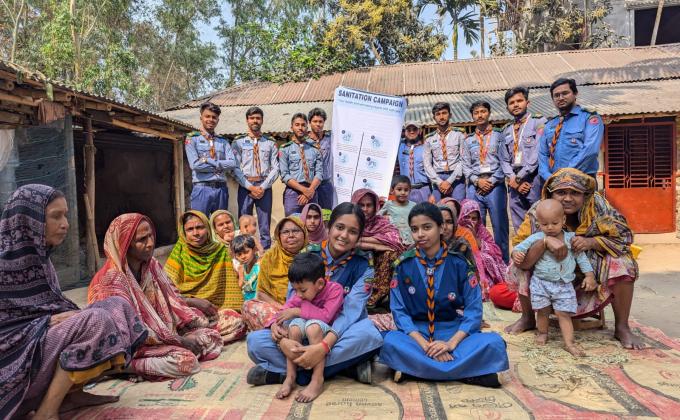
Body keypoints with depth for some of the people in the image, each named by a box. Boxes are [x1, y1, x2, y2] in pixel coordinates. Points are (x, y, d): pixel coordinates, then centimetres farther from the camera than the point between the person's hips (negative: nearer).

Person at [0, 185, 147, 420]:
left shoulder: (37, 254, 10)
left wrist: (61, 317, -5)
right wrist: (50, 320, -17)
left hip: (39, 334, 9)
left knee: (117, 306, -3)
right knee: (95, 319, -29)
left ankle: (69, 392, -2)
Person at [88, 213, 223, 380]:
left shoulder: (152, 265, 4)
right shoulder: (112, 279, -19)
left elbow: (172, 299, 8)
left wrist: (200, 322, -5)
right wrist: (179, 341, -22)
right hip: (131, 346, -8)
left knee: (212, 337, -2)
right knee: (186, 360, -28)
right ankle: (125, 366, -11)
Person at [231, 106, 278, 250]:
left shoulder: (270, 143, 9)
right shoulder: (238, 142, 7)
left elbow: (275, 168, 4)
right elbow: (235, 168, 0)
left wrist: (263, 187, -8)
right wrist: (250, 187, -10)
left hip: (264, 187, 1)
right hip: (245, 186, -1)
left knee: (265, 225, 3)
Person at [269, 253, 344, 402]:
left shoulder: (335, 289, -21)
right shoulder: (300, 293, -4)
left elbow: (325, 315, -30)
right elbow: (285, 310, -5)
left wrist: (297, 311, -28)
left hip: (328, 330, -5)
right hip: (304, 331, 5)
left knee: (313, 326, -36)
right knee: (294, 325, -27)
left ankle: (317, 381, -30)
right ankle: (290, 377, -19)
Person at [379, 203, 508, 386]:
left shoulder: (459, 262, -3)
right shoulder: (404, 264, -2)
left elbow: (474, 309, -5)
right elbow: (399, 311, -5)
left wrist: (451, 343, -20)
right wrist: (424, 344, -20)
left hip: (455, 332, 1)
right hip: (417, 334, 0)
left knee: (494, 342, -27)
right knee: (390, 342, -32)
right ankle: (467, 372, -25)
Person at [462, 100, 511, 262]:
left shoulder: (498, 136, 8)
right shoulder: (469, 140, 16)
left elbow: (505, 162, 1)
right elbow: (466, 166, 11)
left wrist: (491, 181, -8)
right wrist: (477, 181, -5)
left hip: (495, 186, -2)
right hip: (475, 188, 3)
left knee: (500, 226, -2)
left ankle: (503, 262, 5)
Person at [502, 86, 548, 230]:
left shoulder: (539, 122, 3)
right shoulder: (507, 130, 19)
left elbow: (538, 152, -8)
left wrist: (519, 176, -10)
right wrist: (513, 180, -2)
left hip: (533, 178, -5)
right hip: (514, 182, 5)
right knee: (519, 228, 6)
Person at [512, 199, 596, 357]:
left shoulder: (570, 238, 0)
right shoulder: (536, 238, -7)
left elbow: (581, 257, 7)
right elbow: (520, 246, -6)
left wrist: (589, 275, 2)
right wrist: (516, 254, -30)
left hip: (564, 285, 0)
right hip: (541, 282, 0)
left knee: (563, 313, -2)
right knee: (542, 311, 9)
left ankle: (569, 342, 3)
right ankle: (542, 333, 31)